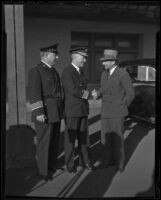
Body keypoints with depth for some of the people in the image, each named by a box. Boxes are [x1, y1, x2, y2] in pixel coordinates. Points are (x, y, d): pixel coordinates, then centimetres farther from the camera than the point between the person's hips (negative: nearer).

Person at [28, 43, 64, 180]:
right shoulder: (36, 71, -9)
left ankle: (53, 165, 29)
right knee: (44, 142, 2)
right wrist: (39, 112, -21)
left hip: (56, 113, 8)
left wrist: (61, 110, 14)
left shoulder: (54, 71, 16)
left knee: (55, 141, 14)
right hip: (45, 113, -8)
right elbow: (34, 94, -16)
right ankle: (44, 171, 16)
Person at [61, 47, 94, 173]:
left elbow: (83, 91, 13)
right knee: (70, 138, 4)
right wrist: (84, 93, -6)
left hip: (83, 109, 7)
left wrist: (84, 94, -10)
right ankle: (70, 163, 19)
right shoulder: (67, 72, -15)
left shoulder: (80, 71, 13)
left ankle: (84, 160, 27)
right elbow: (72, 90, -22)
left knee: (83, 136, 13)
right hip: (71, 110, -7)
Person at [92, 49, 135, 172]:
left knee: (117, 139, 4)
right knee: (105, 138, 10)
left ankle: (120, 162, 24)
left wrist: (122, 107, -4)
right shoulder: (104, 73, 8)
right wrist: (97, 94, -9)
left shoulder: (123, 74, -14)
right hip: (106, 112, 6)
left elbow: (130, 93, -10)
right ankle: (109, 159, 28)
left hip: (117, 113, -6)